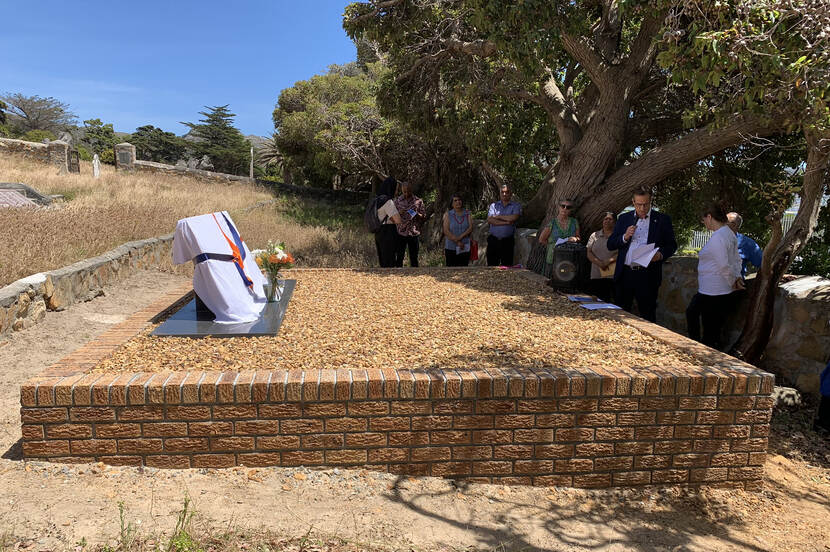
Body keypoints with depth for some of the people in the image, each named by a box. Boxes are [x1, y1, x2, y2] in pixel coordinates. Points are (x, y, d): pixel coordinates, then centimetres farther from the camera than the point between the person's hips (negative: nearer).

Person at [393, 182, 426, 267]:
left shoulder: (418, 201, 4)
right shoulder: (397, 200, 6)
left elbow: (424, 216, 5)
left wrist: (417, 215, -17)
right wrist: (399, 213, -14)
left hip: (414, 232, 0)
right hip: (400, 232, 0)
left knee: (414, 257, 6)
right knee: (399, 257, 2)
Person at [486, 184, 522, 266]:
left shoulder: (516, 206, 6)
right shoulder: (494, 205, 11)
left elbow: (514, 218, -15)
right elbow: (490, 220, -6)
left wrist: (498, 216, -4)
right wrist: (506, 222, -12)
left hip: (507, 241, -2)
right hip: (493, 240, 2)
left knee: (506, 267, 0)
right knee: (491, 266, 3)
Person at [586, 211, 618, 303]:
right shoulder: (595, 236, 15)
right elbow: (589, 253, 7)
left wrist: (609, 261, -17)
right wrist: (599, 263, -9)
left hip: (613, 275, -3)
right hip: (596, 276, 3)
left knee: (613, 301, -9)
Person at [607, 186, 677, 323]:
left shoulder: (662, 219, 4)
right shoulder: (624, 218, 11)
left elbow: (672, 245, 6)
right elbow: (610, 245, 8)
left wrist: (660, 254, -15)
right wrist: (625, 237, -11)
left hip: (648, 276, -2)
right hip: (625, 274, 3)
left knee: (647, 315, 3)